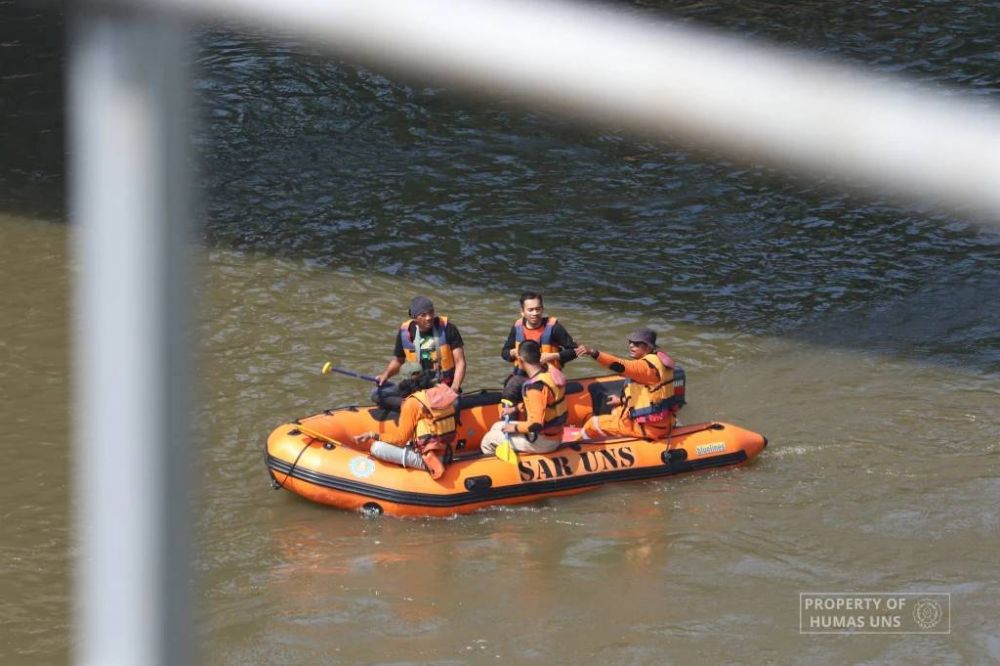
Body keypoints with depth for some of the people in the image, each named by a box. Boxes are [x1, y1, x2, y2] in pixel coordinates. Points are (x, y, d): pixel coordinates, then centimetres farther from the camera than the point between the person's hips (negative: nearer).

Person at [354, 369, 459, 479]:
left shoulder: (413, 402, -14)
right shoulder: (442, 390, 5)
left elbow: (401, 440, -10)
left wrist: (372, 436, -4)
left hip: (427, 459, -8)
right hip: (447, 455, 8)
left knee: (377, 448, -15)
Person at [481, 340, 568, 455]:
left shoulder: (535, 387, -31)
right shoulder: (551, 370, -2)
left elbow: (536, 424, -32)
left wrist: (515, 428, -15)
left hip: (542, 443, -9)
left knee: (488, 440, 3)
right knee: (497, 427, 23)